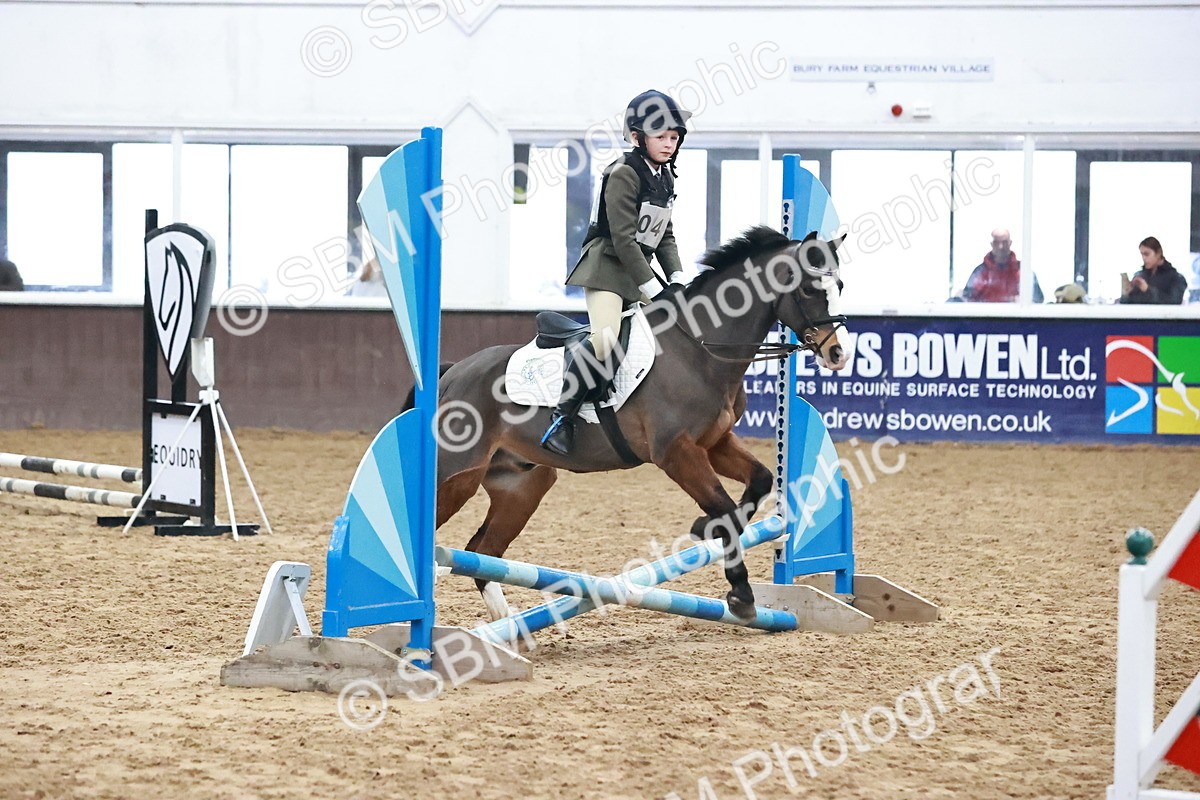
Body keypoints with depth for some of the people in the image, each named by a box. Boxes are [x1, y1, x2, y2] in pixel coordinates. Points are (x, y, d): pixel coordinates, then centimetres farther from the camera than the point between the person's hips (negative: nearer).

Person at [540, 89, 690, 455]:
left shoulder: (665, 177, 12)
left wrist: (677, 278, 2)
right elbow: (623, 237, -19)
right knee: (605, 337, -27)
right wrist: (650, 286, -20)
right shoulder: (623, 174, -14)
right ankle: (562, 418, -22)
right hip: (607, 263, -9)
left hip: (640, 266, 9)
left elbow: (665, 235, 17)